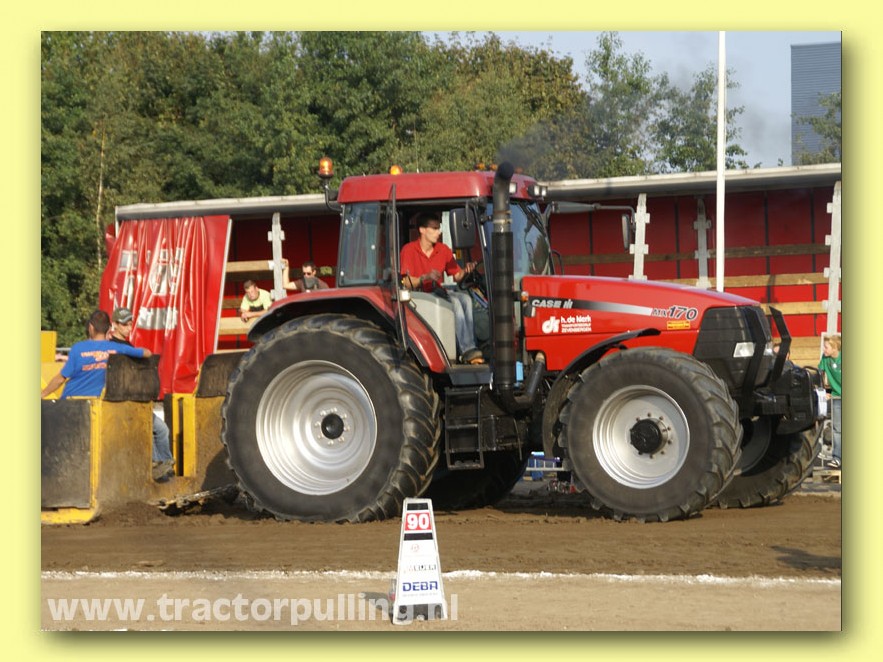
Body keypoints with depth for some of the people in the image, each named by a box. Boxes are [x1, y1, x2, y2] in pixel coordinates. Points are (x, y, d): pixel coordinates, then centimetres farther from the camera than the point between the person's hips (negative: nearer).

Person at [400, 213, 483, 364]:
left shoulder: (443, 250, 12)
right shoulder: (409, 250, -6)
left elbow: (456, 276, 15)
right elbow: (407, 283, -13)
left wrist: (465, 271, -8)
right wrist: (426, 277, -29)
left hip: (438, 291, 6)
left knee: (466, 298, -26)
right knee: (455, 302, -31)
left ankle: (471, 347, -37)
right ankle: (467, 350, -38)